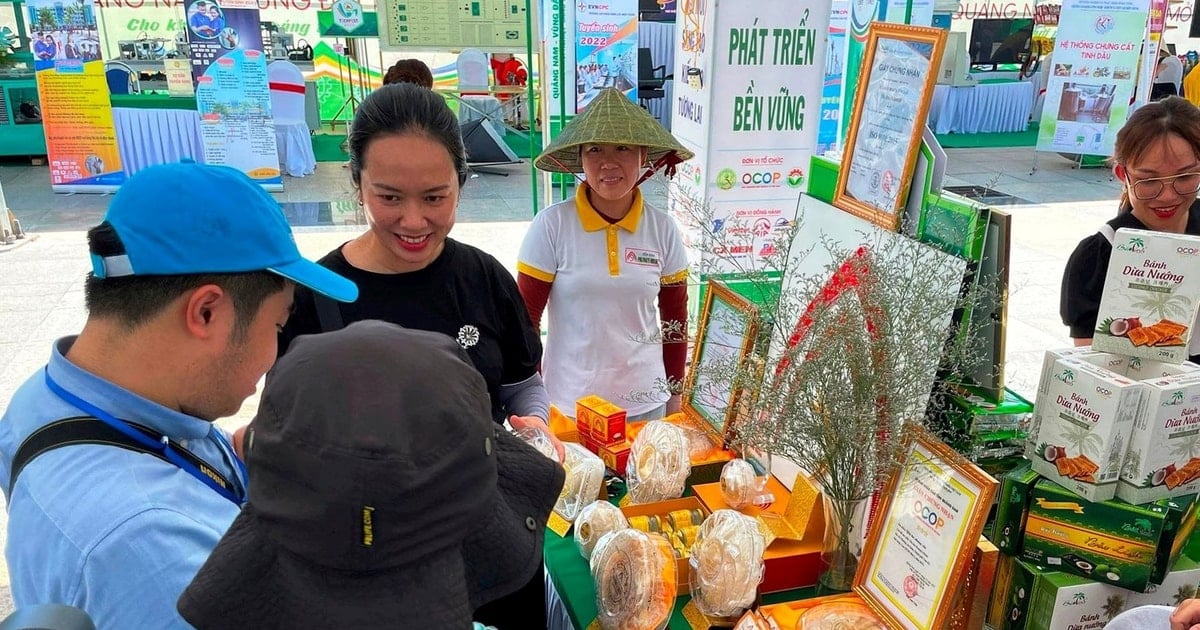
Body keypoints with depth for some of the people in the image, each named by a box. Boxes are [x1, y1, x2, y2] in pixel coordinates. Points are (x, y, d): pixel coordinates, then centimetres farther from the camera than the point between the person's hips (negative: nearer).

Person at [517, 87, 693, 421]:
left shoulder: (663, 228, -4)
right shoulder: (552, 225, -12)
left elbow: (675, 317, 5)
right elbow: (525, 316, -7)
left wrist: (676, 392, 8)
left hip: (646, 403, 3)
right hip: (568, 405, -2)